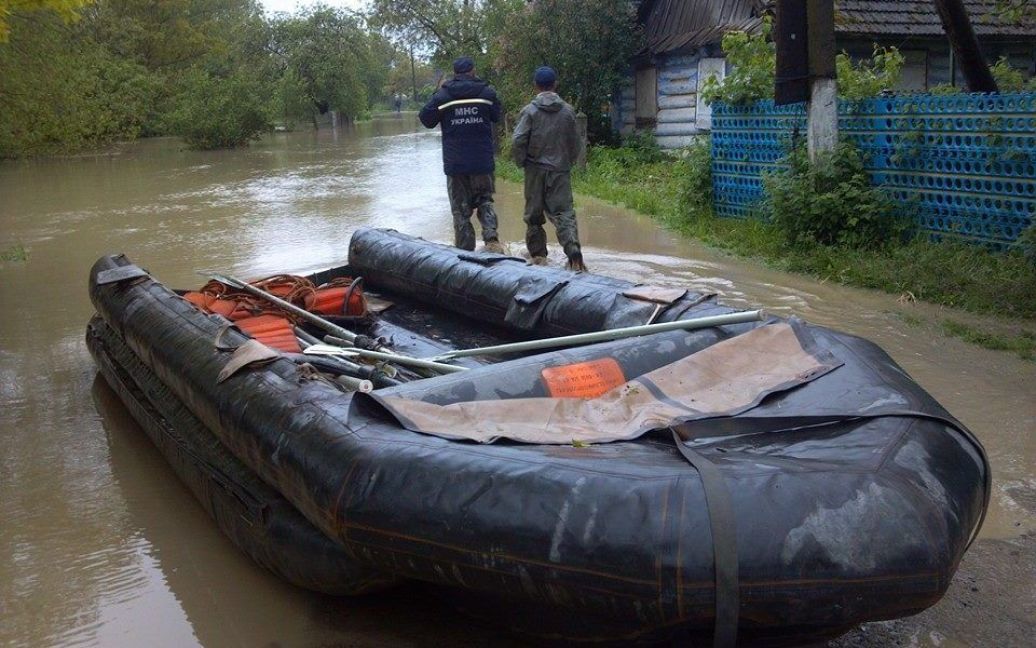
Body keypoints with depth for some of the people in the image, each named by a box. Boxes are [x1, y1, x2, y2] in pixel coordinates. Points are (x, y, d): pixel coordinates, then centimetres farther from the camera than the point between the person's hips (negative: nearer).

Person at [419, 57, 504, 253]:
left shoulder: (443, 95, -4)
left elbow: (427, 120, 5)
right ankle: (492, 238, -6)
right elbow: (496, 117, 13)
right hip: (483, 162, 1)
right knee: (484, 201, 18)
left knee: (461, 209, 7)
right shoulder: (487, 92, -1)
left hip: (455, 163, -1)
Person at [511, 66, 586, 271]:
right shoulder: (567, 111, 1)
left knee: (534, 214, 12)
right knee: (564, 212, -2)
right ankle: (574, 251, -22)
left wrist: (521, 162, 4)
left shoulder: (530, 111, -6)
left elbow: (518, 142, -12)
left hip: (536, 170, -1)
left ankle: (537, 254, 19)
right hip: (560, 171, 1)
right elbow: (576, 144, 6)